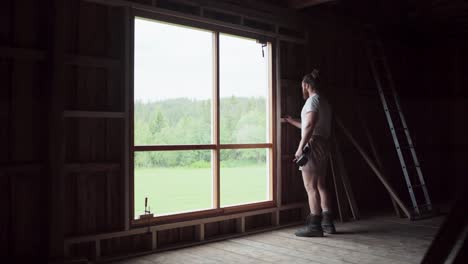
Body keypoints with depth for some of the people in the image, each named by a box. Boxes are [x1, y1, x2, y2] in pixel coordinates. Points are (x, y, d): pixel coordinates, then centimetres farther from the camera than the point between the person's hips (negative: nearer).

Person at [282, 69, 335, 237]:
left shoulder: (313, 99, -8)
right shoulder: (324, 102, 21)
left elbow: (310, 125, -21)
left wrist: (300, 147, -23)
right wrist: (292, 121, 40)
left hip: (313, 145, -10)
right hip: (323, 145, 10)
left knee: (311, 186, -8)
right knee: (320, 185, 12)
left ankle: (314, 226, -7)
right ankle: (327, 223, 16)